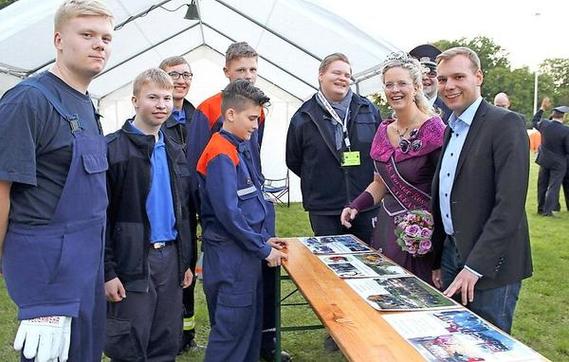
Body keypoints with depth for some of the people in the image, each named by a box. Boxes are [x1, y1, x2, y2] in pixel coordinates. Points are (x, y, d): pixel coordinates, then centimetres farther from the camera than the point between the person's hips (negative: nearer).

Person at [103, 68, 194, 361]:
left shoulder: (174, 152, 13)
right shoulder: (112, 148, -8)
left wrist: (186, 261, 14)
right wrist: (107, 271, -14)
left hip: (170, 258, 6)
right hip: (132, 261, -6)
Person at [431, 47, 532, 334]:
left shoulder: (506, 124, -12)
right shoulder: (450, 129, 13)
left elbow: (509, 205, -20)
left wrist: (475, 267, -21)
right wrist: (437, 261, 14)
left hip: (490, 264, -7)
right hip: (451, 255, 7)